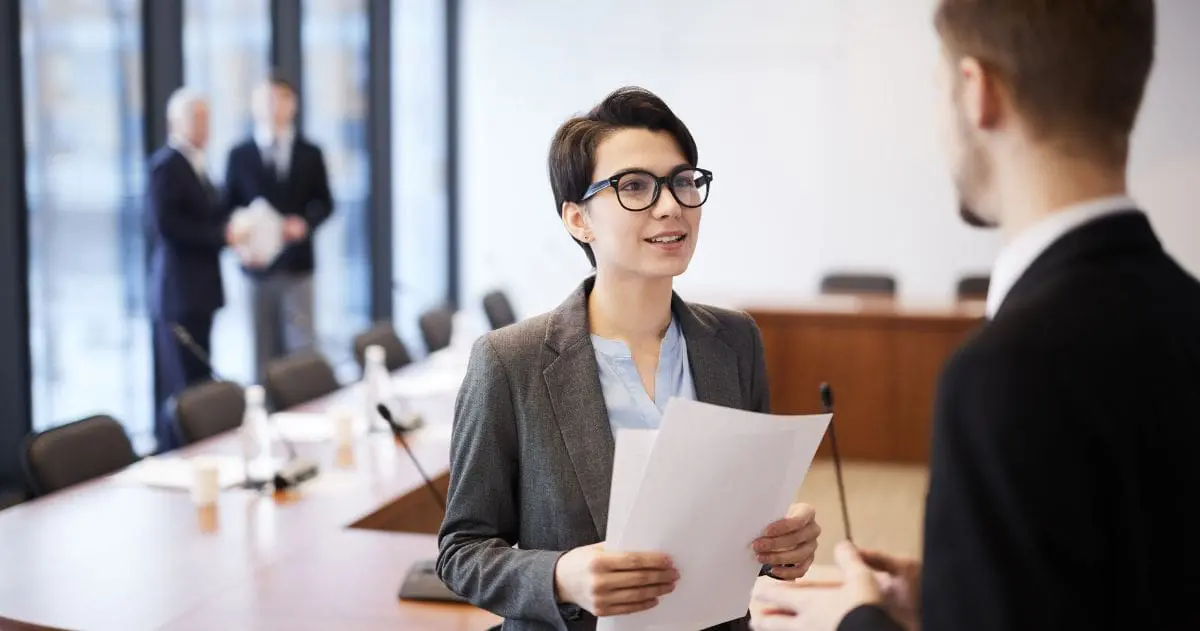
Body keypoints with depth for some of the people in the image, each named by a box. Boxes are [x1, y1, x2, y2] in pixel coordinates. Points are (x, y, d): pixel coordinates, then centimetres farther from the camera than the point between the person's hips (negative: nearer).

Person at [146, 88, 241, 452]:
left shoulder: (193, 165, 17)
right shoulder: (166, 165, -11)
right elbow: (165, 225, -21)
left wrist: (229, 235, 4)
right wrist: (222, 235, -18)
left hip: (196, 288, 9)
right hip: (180, 290, -9)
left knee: (191, 382, 11)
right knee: (184, 385, -7)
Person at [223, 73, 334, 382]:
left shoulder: (310, 153, 8)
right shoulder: (239, 155, 6)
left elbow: (324, 202, 8)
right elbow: (229, 208, 7)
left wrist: (305, 223, -12)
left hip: (297, 262, 0)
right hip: (258, 263, 0)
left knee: (302, 345, -3)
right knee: (265, 350, 3)